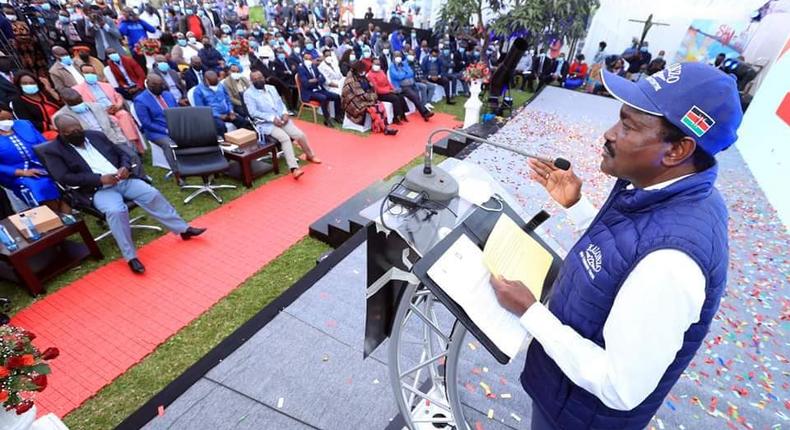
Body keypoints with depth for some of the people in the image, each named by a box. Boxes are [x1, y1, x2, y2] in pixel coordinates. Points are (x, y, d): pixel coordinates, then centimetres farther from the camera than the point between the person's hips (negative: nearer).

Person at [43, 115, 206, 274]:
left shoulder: (95, 135, 16)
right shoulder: (54, 151, 4)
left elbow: (122, 154, 18)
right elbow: (65, 178, -8)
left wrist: (125, 167, -5)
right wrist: (100, 178, -19)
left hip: (123, 180, 4)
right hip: (98, 189, -4)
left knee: (153, 195, -19)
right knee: (116, 211, -33)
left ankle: (183, 229, -10)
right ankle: (131, 257, -25)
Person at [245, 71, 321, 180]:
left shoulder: (271, 88, 17)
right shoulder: (248, 94, -1)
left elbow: (280, 103, 17)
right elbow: (253, 113, -11)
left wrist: (285, 113, -6)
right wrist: (272, 118, -20)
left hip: (281, 119, 6)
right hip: (265, 123, -5)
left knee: (300, 135, -11)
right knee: (285, 137, -31)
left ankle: (310, 155, 18)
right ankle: (294, 168, -35)